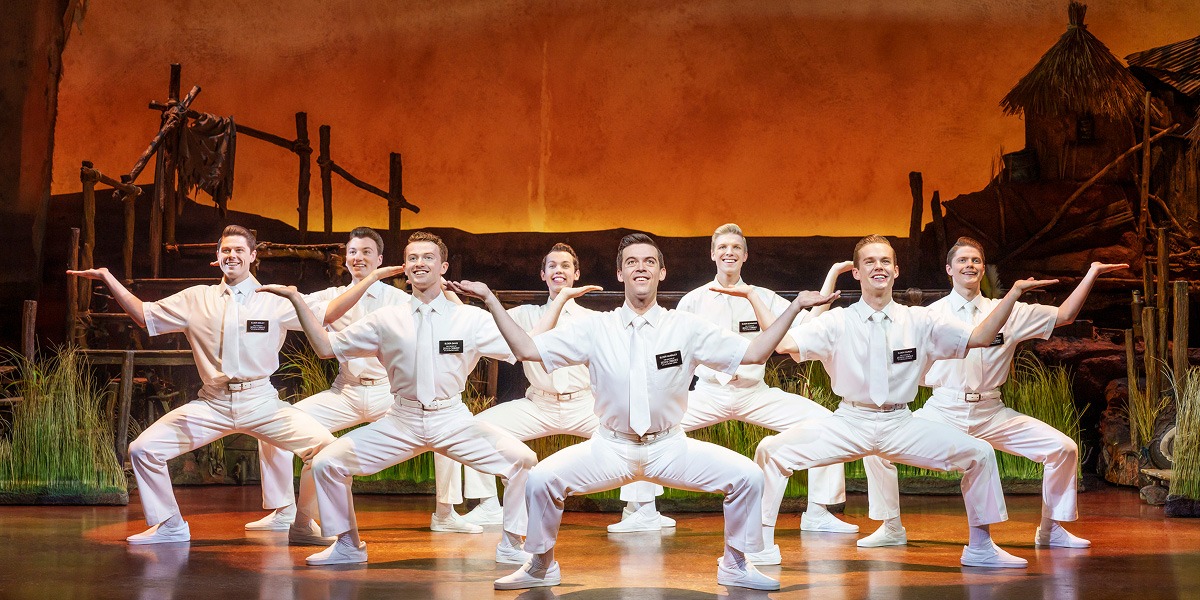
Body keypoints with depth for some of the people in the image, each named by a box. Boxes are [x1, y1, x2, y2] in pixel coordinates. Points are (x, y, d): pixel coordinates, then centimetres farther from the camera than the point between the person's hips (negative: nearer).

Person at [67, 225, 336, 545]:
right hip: (212, 405, 2)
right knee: (143, 449, -7)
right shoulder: (197, 299, 9)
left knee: (325, 446, -20)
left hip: (260, 402, -2)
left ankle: (304, 524, 4)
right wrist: (108, 278, 14)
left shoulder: (274, 300, 2)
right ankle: (169, 526, 14)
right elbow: (144, 315, 18)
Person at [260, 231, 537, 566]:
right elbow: (326, 347, 10)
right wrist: (297, 300, 4)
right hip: (402, 422, 2)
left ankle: (511, 545, 1)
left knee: (522, 460, -20)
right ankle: (348, 545, 13)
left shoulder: (471, 318, 2)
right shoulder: (387, 319, 7)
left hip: (453, 421, -1)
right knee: (326, 463, -8)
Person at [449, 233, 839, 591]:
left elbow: (753, 353, 1)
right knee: (541, 478, -22)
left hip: (669, 447, 1)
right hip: (610, 448, 0)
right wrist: (490, 300, -5)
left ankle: (735, 565, 7)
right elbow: (528, 349, 0)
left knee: (747, 476, -17)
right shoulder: (595, 328, 0)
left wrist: (795, 307, -6)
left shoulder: (687, 328, 0)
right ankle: (541, 566, 4)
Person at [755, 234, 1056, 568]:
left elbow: (979, 338, 1)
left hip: (901, 426, 2)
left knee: (979, 454, -12)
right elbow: (784, 344, -12)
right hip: (849, 423, -2)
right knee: (772, 450, -21)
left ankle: (980, 548, 7)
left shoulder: (919, 321, 5)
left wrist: (1014, 293, -7)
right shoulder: (837, 322, -1)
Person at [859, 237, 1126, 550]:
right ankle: (892, 529, -2)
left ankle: (1050, 530, 10)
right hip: (943, 412, -1)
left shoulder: (1008, 312, 7)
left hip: (991, 414, 2)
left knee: (1064, 448, -11)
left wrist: (1092, 274, 4)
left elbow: (1064, 315, 11)